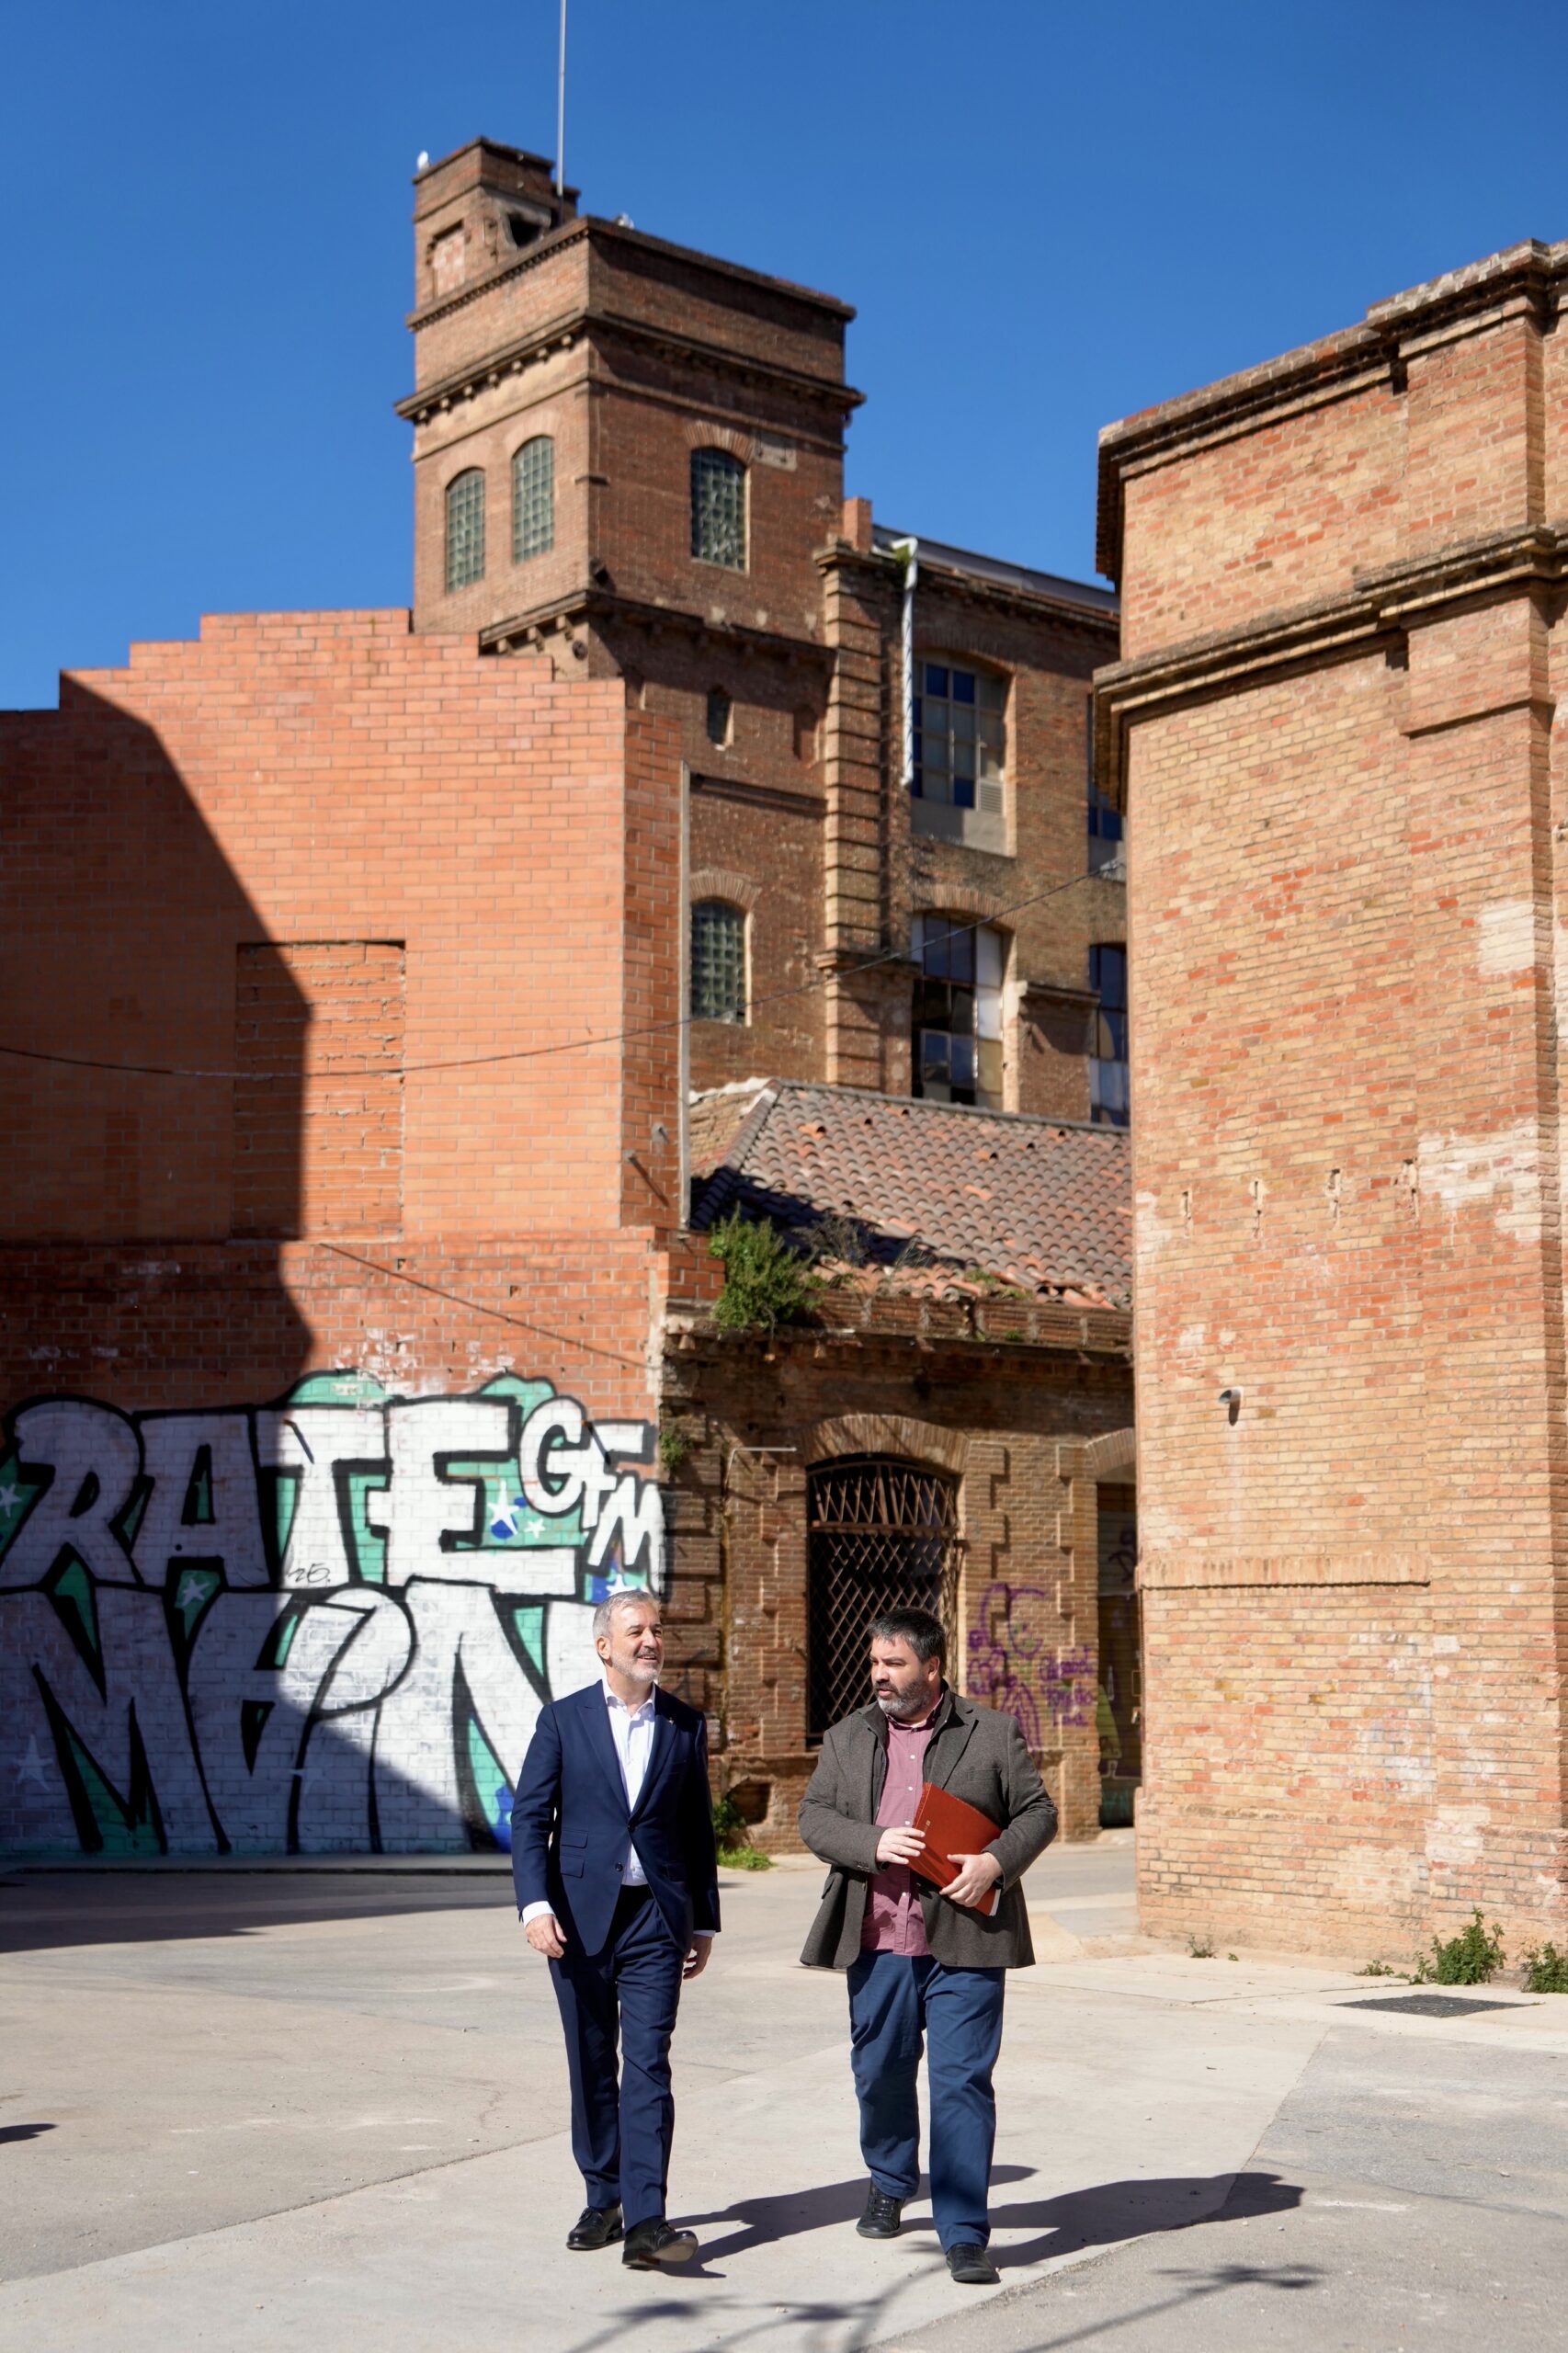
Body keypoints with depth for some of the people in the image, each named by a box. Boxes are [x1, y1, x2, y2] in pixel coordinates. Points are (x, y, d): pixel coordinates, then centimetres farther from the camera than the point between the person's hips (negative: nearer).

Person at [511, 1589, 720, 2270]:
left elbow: (697, 1830, 13)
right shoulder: (562, 1720, 2)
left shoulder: (686, 1726, 8)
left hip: (656, 1917, 0)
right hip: (579, 1917, 0)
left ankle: (645, 2222, -12)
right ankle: (602, 2201, 23)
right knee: (591, 2066, 9)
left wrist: (704, 1922, 13)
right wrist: (535, 1904, -14)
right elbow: (529, 1818, -2)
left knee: (649, 2064, -8)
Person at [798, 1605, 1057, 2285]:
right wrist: (874, 1843, -14)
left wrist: (996, 1861, -13)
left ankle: (964, 2234, 1)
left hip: (963, 1940, -3)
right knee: (880, 2072, 14)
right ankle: (888, 2185, 40)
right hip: (877, 1941, 3)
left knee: (962, 2082, -5)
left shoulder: (993, 1734, 4)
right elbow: (814, 1816, 4)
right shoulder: (847, 1738, 10)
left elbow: (1038, 1812, 5)